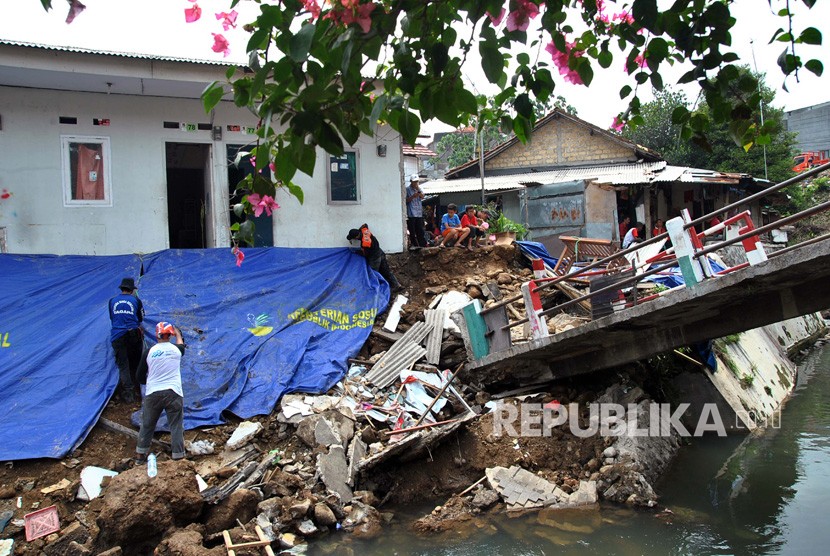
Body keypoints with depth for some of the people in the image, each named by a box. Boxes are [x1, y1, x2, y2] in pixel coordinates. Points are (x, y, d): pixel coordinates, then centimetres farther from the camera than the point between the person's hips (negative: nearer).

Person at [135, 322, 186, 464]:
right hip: (173, 393, -1)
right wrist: (178, 334, 49)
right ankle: (178, 456, 7)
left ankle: (140, 456, 26)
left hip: (152, 394, 1)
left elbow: (140, 377, 7)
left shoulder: (150, 351, 1)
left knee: (147, 425, 16)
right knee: (176, 426, 6)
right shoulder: (177, 349, 2)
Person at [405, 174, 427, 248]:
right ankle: (415, 246, 3)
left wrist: (418, 189, -13)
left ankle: (423, 245, 10)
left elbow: (422, 197, 0)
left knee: (420, 231, 7)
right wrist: (413, 196, -19)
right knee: (412, 232, -2)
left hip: (419, 213, 5)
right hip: (411, 214, -4)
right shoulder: (407, 189, -2)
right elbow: (406, 200, -5)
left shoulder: (419, 188, 15)